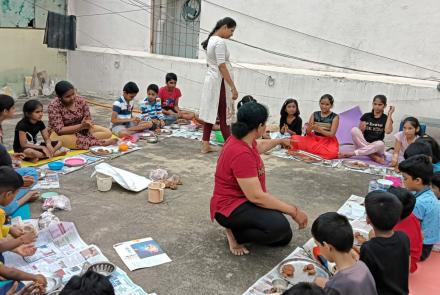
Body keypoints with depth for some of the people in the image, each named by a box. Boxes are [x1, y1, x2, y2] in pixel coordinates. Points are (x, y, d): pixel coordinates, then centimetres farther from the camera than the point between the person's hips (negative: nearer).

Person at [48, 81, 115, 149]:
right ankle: (102, 142, -29)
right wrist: (81, 126, -36)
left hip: (80, 129, 5)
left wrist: (86, 125, -29)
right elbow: (60, 130, -26)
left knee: (107, 132, -11)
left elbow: (88, 120, -4)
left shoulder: (81, 100, -10)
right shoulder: (54, 106, -21)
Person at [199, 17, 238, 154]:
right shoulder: (220, 42, -17)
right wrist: (233, 87, -21)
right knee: (224, 115, -3)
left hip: (210, 80, 9)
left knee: (211, 113, 11)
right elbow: (222, 66, -22)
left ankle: (205, 145, 15)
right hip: (219, 82, -9)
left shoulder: (211, 39, 13)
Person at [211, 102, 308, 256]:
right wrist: (294, 211, -23)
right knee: (279, 226, -31)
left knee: (284, 237, 10)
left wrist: (281, 141, 46)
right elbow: (256, 196, -31)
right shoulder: (241, 154, -30)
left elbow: (260, 145, 28)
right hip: (230, 207, -10)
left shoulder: (243, 140, 0)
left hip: (243, 201, 10)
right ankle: (234, 234, -8)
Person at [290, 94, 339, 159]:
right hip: (314, 139, 2)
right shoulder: (315, 115, 3)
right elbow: (308, 132, 0)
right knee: (295, 138, -20)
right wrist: (310, 128, -25)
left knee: (332, 152, -37)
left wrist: (319, 129, -28)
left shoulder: (335, 117, -4)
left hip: (328, 142, -2)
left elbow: (332, 134, -12)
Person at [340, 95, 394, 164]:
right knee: (354, 129, -24)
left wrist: (390, 114, -12)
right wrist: (361, 129, -18)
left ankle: (352, 153, -26)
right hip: (363, 145, 1)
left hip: (376, 147, -1)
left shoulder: (386, 118, 1)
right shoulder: (366, 116, 4)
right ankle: (373, 156, -26)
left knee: (380, 144, -37)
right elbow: (357, 133, 5)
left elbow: (388, 131, -20)